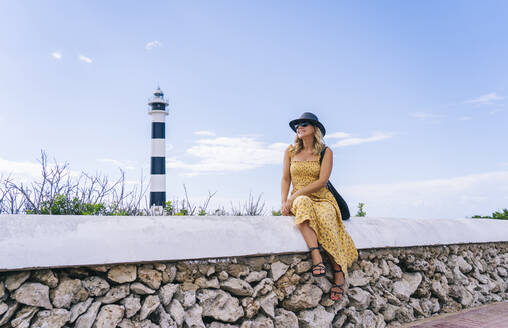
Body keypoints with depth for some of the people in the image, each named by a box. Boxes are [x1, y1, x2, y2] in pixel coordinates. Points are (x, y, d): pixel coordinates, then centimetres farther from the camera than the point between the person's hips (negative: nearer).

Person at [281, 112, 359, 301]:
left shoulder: (326, 152, 1)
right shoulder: (290, 152, 11)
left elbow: (322, 181, -10)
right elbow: (286, 179, 9)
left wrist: (295, 196, -17)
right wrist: (284, 202, -8)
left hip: (322, 199, -1)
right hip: (299, 200, 1)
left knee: (325, 218, -36)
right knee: (304, 203, -37)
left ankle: (339, 277, -32)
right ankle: (317, 259, -49)